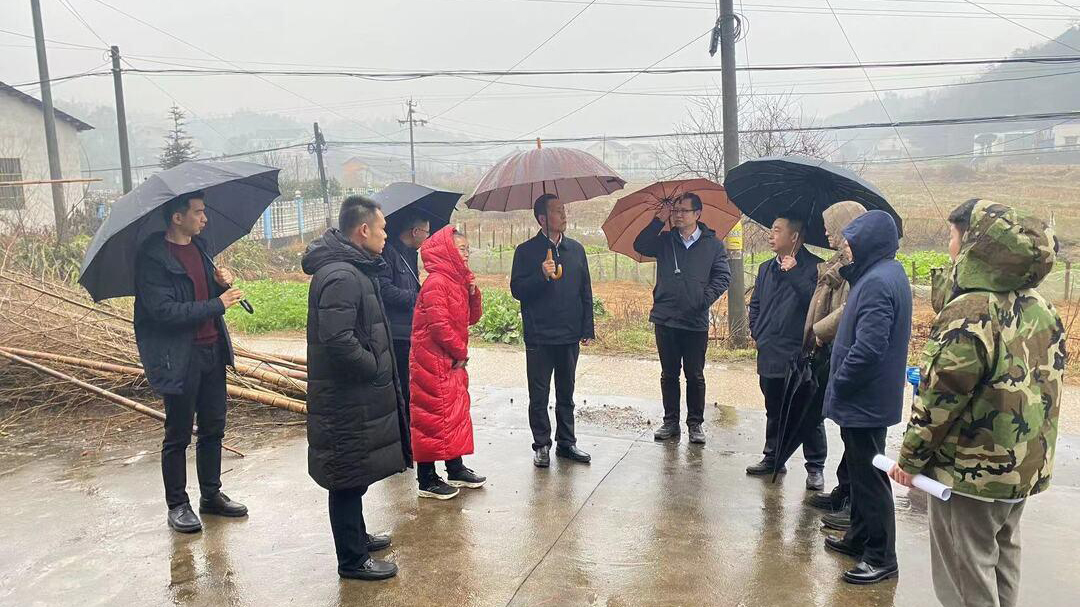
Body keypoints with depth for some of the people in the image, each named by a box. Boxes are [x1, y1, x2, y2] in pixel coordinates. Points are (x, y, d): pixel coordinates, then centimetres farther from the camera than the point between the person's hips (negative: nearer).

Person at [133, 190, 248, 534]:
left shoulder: (199, 247, 12)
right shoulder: (153, 258, -14)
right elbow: (164, 310, -22)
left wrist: (221, 283, 0)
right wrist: (218, 304, -20)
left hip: (212, 351, 7)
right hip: (179, 359, -7)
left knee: (213, 429, 14)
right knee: (178, 435, 5)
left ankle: (211, 495, 29)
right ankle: (177, 506, 19)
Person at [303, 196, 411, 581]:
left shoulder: (354, 269, 12)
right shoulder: (340, 277, -22)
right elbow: (338, 340, -30)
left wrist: (381, 370, 14)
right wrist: (377, 370, -17)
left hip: (359, 394, 11)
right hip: (348, 400, -11)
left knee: (354, 476, 23)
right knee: (350, 477, 2)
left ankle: (356, 537, 39)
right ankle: (352, 560, 15)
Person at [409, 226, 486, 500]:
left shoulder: (458, 280, 13)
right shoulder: (436, 282, -17)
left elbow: (471, 318, 16)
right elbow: (438, 325, -23)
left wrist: (473, 293, -2)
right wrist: (461, 353, -11)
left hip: (453, 361, 10)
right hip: (434, 362, -10)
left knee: (457, 412, 16)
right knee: (434, 416, -3)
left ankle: (456, 469, 29)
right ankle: (427, 480, 6)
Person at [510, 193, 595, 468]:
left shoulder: (576, 249, 9)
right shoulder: (526, 251, -2)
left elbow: (586, 292, 11)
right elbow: (517, 290, -7)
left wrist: (587, 329, 6)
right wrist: (542, 276, -22)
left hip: (569, 335, 4)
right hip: (539, 337, -4)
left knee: (566, 393, 13)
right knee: (539, 395, 4)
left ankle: (566, 443, 25)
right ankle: (542, 446, 16)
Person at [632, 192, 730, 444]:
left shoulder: (712, 244, 4)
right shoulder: (665, 241, 8)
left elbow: (723, 276, 0)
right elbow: (640, 246, -7)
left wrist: (706, 298, -14)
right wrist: (659, 220, -10)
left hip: (696, 322, -2)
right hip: (665, 319, 2)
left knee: (695, 376, 5)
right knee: (669, 374, 10)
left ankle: (695, 423, 17)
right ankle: (670, 421, 20)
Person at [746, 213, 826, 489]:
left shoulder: (813, 267, -7)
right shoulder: (766, 269, 14)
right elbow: (755, 304, 22)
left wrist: (793, 273, -23)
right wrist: (756, 331, 9)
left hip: (801, 355, -6)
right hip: (769, 356, 7)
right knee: (774, 411, 18)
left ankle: (815, 467, 13)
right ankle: (772, 458, 30)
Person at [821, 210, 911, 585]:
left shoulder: (878, 282, -23)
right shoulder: (885, 273, 10)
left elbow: (868, 348, -28)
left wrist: (838, 385, -17)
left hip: (864, 400, -10)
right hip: (867, 398, 10)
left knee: (868, 477, 1)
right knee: (860, 471, 21)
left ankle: (881, 558, 12)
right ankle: (860, 538, 35)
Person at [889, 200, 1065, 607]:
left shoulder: (968, 313, -22)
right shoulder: (1039, 307, 4)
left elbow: (940, 397, -21)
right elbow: (1047, 384, 11)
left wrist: (911, 457, -9)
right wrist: (1029, 451, 21)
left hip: (971, 471, -8)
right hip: (1026, 467, 8)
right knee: (1002, 564, 23)